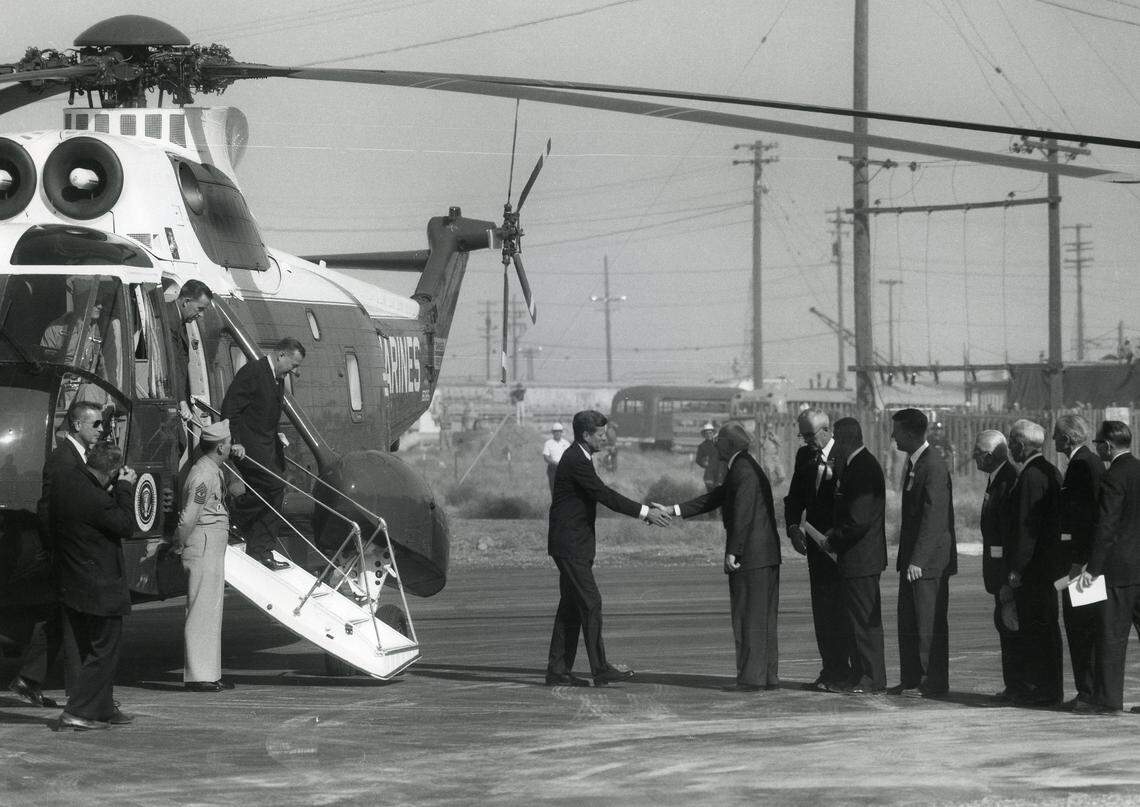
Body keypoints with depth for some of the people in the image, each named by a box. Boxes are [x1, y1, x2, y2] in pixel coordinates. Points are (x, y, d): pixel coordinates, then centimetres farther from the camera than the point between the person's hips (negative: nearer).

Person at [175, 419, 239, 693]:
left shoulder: (213, 470, 16)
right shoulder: (204, 474, -18)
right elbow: (188, 517, -20)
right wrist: (179, 545, -11)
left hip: (213, 549, 11)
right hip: (203, 547, -11)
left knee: (211, 611, 13)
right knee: (203, 610, -8)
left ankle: (209, 673, 18)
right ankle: (199, 675, -7)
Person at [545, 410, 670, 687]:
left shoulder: (578, 458, 15)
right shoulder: (576, 461, -18)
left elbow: (603, 495, 18)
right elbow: (604, 495, -22)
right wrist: (645, 513, -22)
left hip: (574, 544, 10)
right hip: (570, 544, -10)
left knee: (571, 606, 10)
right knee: (590, 603, -10)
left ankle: (558, 671, 11)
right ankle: (600, 669, -9)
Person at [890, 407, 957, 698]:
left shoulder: (933, 466, -17)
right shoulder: (912, 462, 13)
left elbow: (933, 518, -21)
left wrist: (918, 560, -23)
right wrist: (907, 557, 16)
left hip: (929, 559, -10)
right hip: (912, 558, 10)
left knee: (930, 623, -3)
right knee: (908, 620, 12)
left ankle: (933, 683, 3)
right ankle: (911, 680, 18)